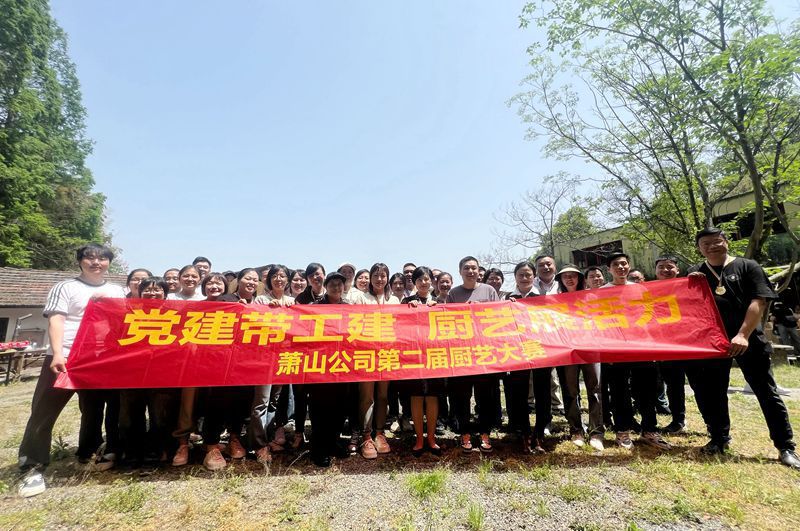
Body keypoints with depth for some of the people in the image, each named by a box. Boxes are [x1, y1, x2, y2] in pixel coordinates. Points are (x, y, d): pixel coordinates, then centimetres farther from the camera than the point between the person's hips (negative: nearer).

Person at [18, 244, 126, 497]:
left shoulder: (118, 291, 14)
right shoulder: (65, 287, 2)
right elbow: (56, 321, -7)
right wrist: (58, 354, -18)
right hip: (66, 358, -3)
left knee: (94, 411, 14)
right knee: (44, 412, 0)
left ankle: (86, 455, 31)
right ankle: (32, 468, 13)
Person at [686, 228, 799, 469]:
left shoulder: (747, 266, 1)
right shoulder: (695, 272, 9)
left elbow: (759, 301, -9)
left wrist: (743, 335, -20)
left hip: (748, 340, -2)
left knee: (766, 392, 5)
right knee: (712, 392, 8)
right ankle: (719, 439, 23)